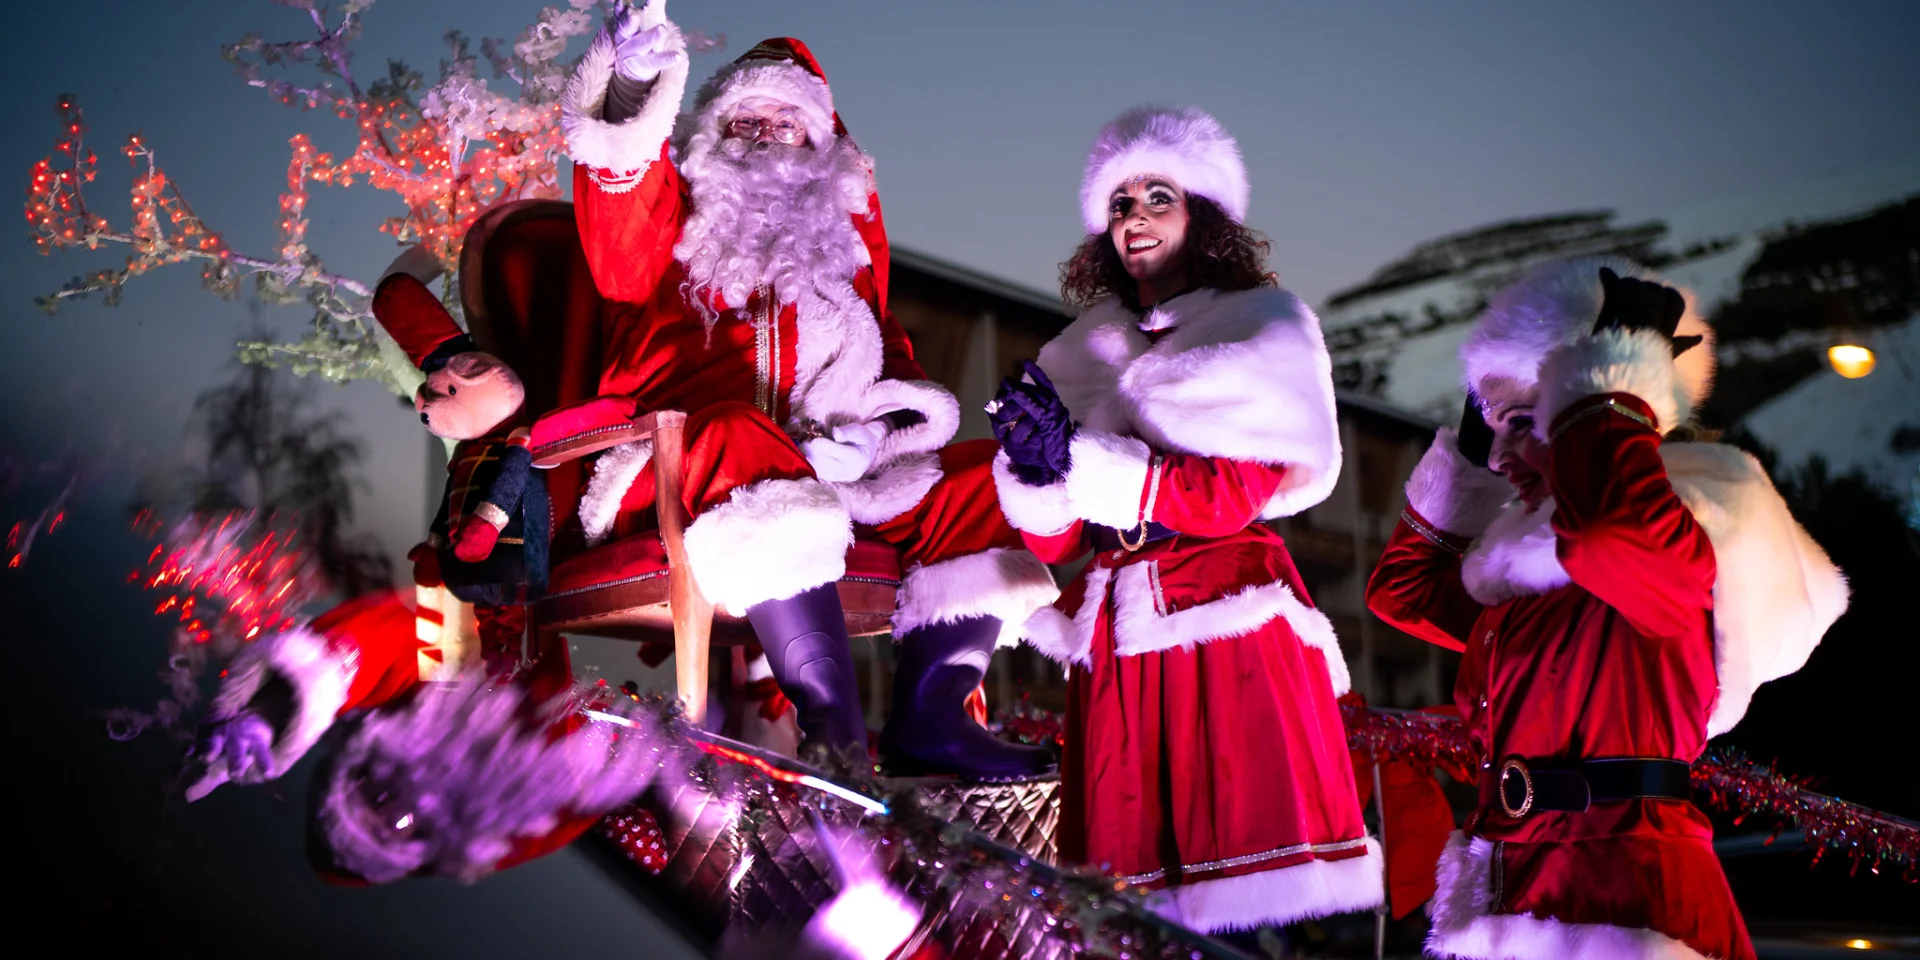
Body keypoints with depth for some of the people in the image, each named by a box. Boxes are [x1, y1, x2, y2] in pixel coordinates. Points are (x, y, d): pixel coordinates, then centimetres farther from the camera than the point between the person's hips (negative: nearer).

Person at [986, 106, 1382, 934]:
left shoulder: (1257, 327, 10)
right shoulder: (1082, 354, 21)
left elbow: (1237, 490, -6)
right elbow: (1056, 538, 13)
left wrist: (1081, 461, -11)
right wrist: (1037, 470, -9)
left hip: (1227, 617, -3)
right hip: (1115, 640, 4)